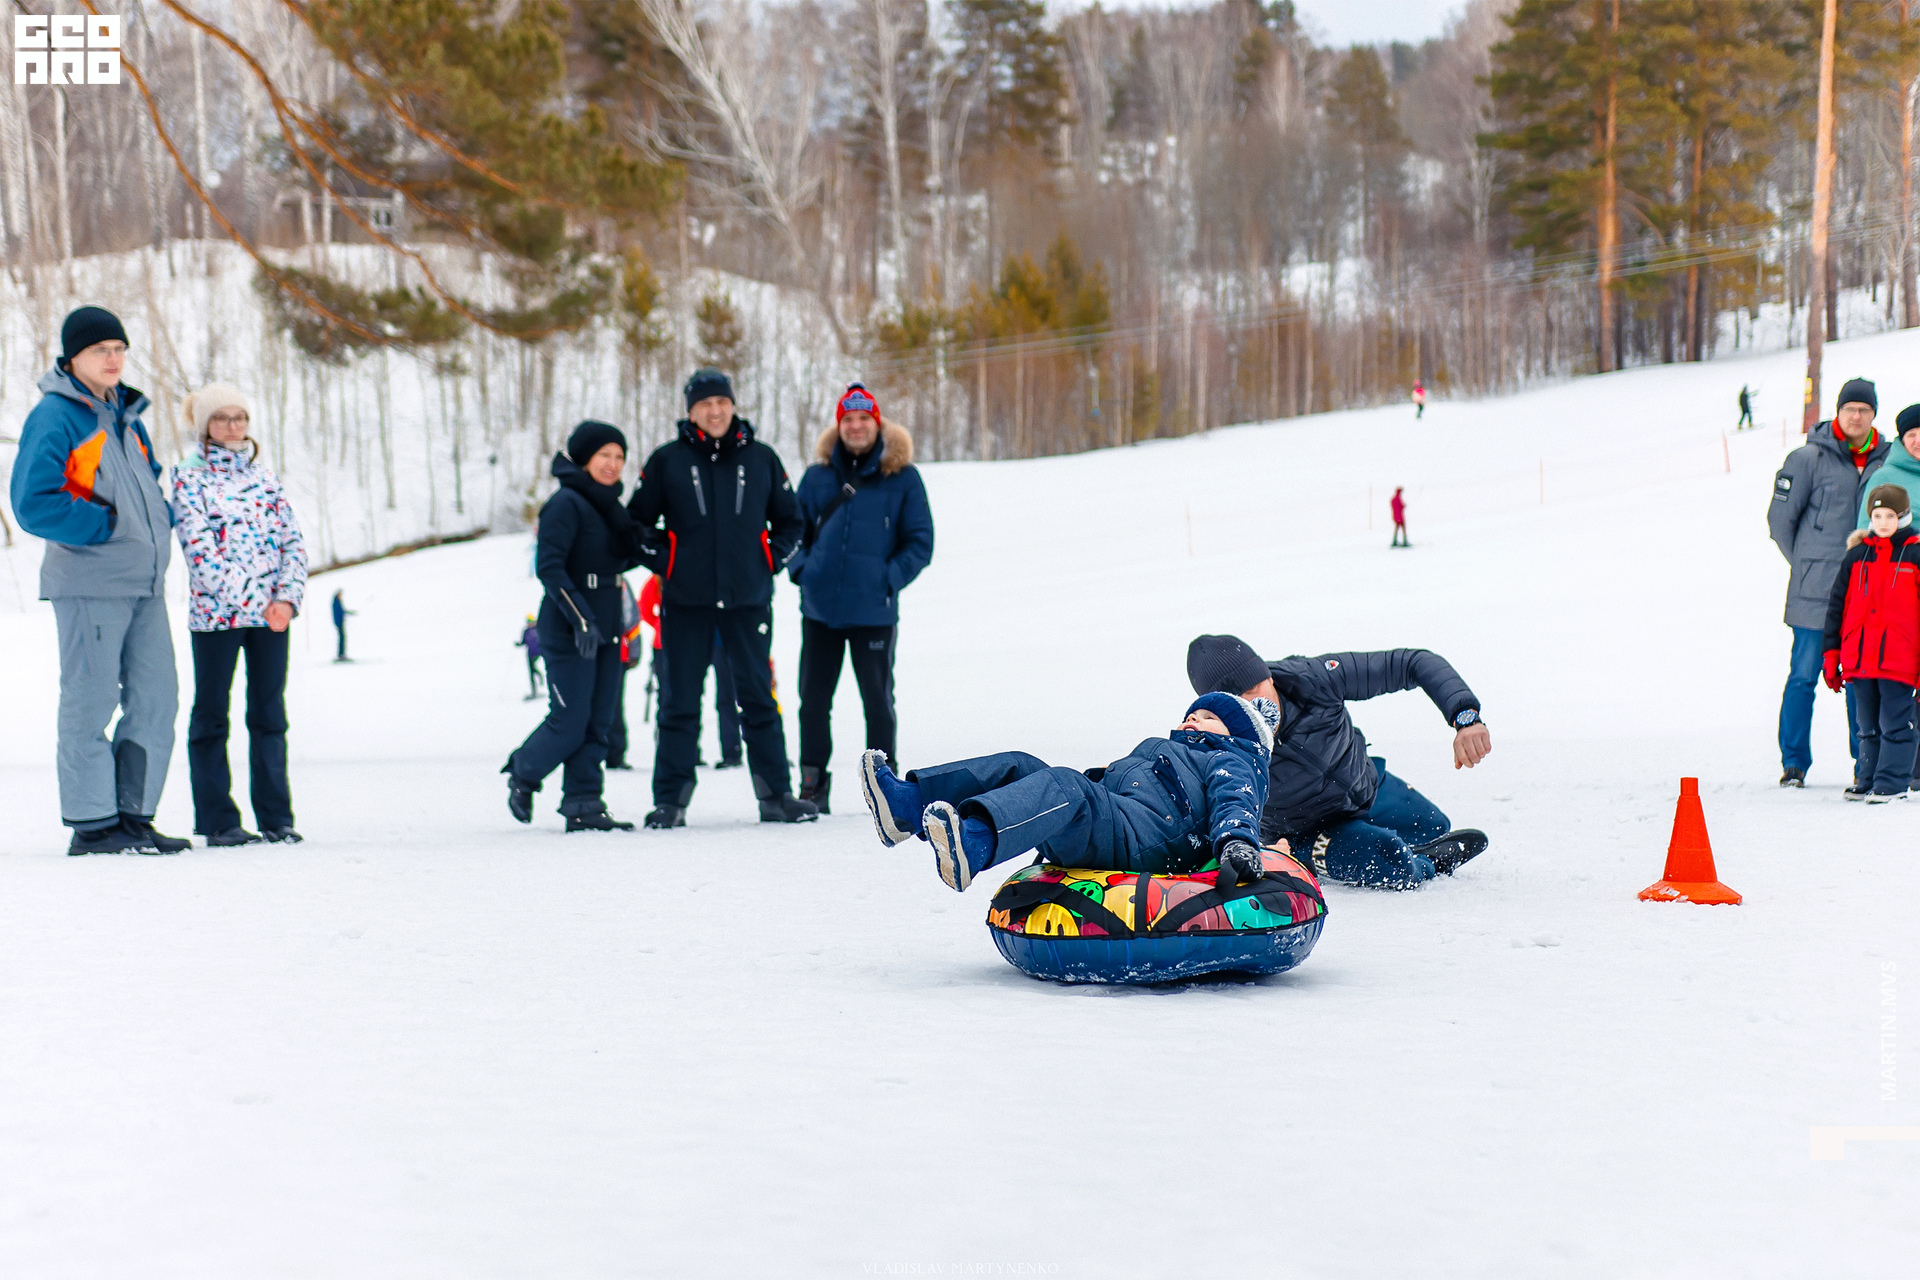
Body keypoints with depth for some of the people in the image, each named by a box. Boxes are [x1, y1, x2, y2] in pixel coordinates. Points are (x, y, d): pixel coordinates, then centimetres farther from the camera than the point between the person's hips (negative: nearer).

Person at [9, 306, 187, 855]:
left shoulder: (125, 414, 16)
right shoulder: (54, 417, -8)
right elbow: (33, 505, -16)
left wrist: (162, 522, 7)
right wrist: (107, 526, -16)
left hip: (144, 582, 8)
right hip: (89, 582, -8)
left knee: (156, 699, 7)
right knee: (90, 701, -3)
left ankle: (134, 815, 15)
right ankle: (91, 825, 3)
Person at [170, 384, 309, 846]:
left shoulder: (264, 477, 12)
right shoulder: (190, 478, -2)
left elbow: (293, 540, 8)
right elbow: (199, 549, -12)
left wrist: (286, 598, -8)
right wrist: (256, 601, -17)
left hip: (272, 613, 4)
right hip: (215, 613, -4)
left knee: (269, 713, 6)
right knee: (211, 715, 3)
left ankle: (276, 817, 11)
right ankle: (218, 821, 8)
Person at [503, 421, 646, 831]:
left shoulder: (609, 505, 14)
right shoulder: (566, 504, -12)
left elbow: (622, 561, 18)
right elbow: (550, 568, -18)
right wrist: (580, 619, -25)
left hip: (604, 631, 8)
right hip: (567, 633, -8)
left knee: (598, 725, 5)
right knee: (569, 725, -5)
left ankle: (584, 805, 8)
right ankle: (522, 774, 20)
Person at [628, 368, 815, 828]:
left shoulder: (761, 460, 6)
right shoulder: (667, 461, 1)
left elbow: (789, 522, 16)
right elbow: (638, 521, 9)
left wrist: (771, 561, 3)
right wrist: (664, 562, -2)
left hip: (748, 599, 1)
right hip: (686, 601, -1)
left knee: (758, 697, 5)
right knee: (681, 701, 2)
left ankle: (776, 794, 11)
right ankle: (670, 800, 7)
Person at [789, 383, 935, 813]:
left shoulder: (902, 477, 0)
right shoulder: (818, 475, 8)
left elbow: (920, 542, 1)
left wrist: (891, 580, -10)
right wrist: (801, 569, -1)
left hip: (874, 612, -3)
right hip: (819, 609, 3)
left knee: (878, 699, 4)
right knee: (813, 699, 5)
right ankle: (812, 785, 14)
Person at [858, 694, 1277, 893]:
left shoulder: (1230, 762, 19)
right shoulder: (1160, 751, 46)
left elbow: (1234, 801, -4)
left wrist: (1235, 841, -26)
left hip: (1149, 839, -9)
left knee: (1066, 787, -34)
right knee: (1019, 768, 1)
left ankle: (973, 842, -65)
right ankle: (909, 802, -21)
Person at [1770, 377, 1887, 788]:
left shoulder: (1887, 460, 8)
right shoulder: (1808, 459, -4)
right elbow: (1780, 517, 1)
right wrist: (1808, 566, 3)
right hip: (1815, 595, -3)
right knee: (1804, 676, -2)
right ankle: (1794, 762, 4)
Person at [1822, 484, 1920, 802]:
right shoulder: (1857, 555, 9)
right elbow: (1836, 605, 12)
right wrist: (1831, 654, 7)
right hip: (1859, 658, 4)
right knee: (1869, 726, 13)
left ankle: (1892, 783, 3)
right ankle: (1868, 779, 21)